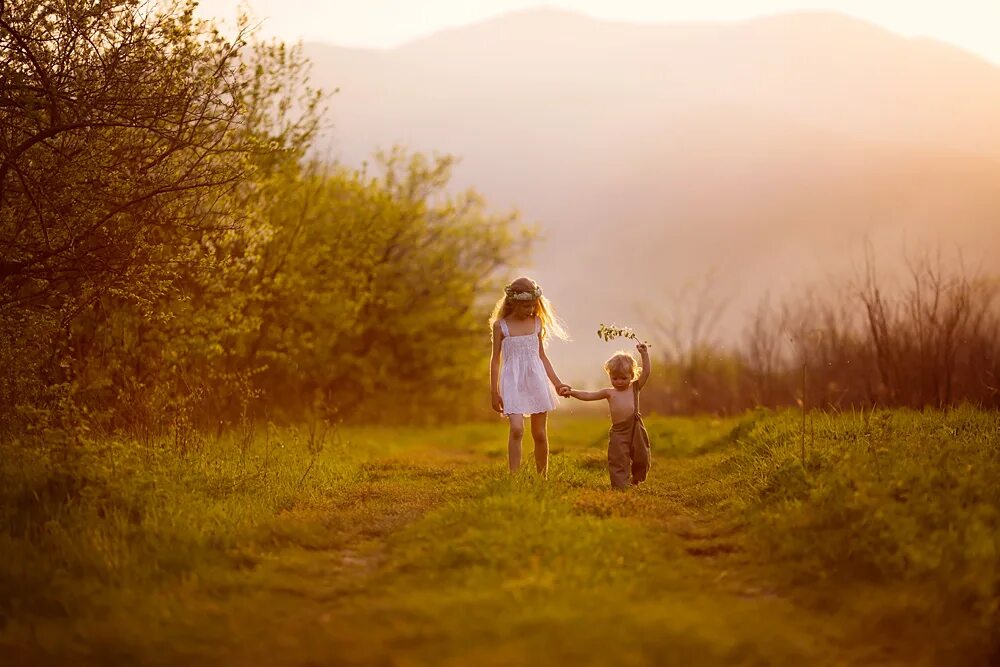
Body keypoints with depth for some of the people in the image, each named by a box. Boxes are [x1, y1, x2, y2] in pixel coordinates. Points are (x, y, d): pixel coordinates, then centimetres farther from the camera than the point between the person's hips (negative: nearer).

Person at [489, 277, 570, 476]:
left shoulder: (536, 323, 7)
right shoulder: (500, 325, -1)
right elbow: (496, 360, 2)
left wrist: (557, 383, 13)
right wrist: (494, 393, 0)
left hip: (536, 380, 3)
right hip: (513, 381, -3)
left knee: (540, 434, 6)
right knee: (516, 429, -21)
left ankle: (542, 478, 17)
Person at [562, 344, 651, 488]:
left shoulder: (635, 387, 11)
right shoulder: (609, 392, 11)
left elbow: (646, 372, 4)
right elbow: (588, 396, 9)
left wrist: (644, 354, -2)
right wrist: (572, 392, -1)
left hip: (636, 429, 1)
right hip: (618, 432, -1)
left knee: (641, 458, 11)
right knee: (618, 461, -4)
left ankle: (636, 481, 36)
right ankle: (620, 487, 1)